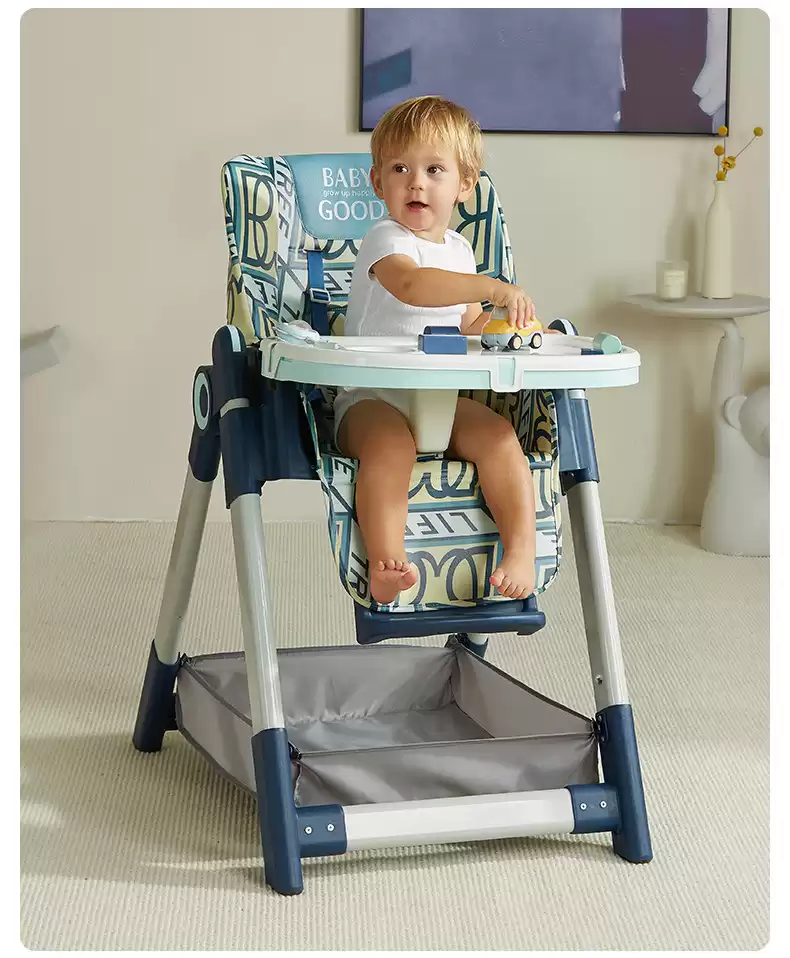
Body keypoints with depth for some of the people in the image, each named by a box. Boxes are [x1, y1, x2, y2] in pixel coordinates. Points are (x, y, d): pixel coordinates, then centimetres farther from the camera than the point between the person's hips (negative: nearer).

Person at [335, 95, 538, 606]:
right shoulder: (386, 240, -8)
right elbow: (412, 285, -32)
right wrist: (493, 288, -41)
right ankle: (386, 563, -43)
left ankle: (522, 550, -27)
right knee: (390, 443, -38)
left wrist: (505, 319, 10)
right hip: (374, 399, -6)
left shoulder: (459, 249, 17)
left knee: (496, 433, -23)